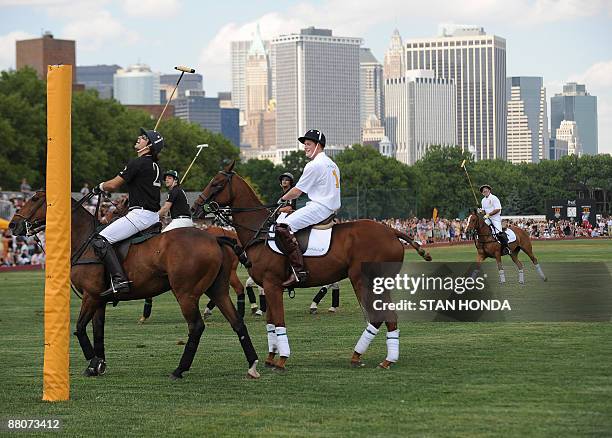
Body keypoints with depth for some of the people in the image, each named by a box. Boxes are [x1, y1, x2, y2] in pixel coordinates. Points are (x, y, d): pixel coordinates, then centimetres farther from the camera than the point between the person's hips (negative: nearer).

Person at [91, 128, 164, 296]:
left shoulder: (138, 163, -12)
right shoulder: (155, 166, 16)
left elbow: (113, 185, -10)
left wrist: (99, 187, 12)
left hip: (140, 213, -10)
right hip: (154, 215, 10)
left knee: (100, 241, -16)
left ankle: (119, 280, -28)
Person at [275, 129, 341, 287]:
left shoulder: (314, 165, -10)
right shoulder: (332, 164, 21)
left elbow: (297, 191, -7)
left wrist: (283, 199, 9)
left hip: (319, 208, -11)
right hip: (332, 209, 11)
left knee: (283, 226, -21)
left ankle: (298, 269, -32)